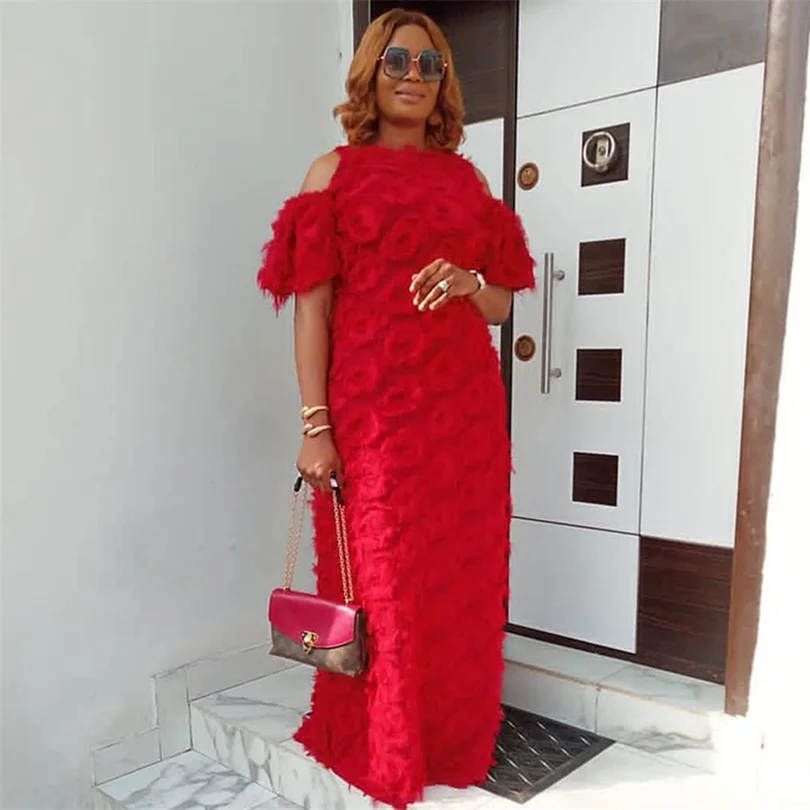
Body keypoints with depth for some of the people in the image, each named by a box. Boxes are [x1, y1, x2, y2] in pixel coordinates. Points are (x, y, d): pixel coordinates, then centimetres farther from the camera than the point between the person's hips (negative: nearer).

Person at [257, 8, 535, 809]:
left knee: (462, 581, 10)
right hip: (372, 410, -3)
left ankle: (456, 739, 33)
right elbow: (311, 309, -3)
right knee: (379, 586, 5)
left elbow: (502, 304, 15)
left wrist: (468, 282, -8)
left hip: (465, 409, 4)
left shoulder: (467, 178, 15)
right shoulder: (334, 173, 4)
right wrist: (316, 427, -10)